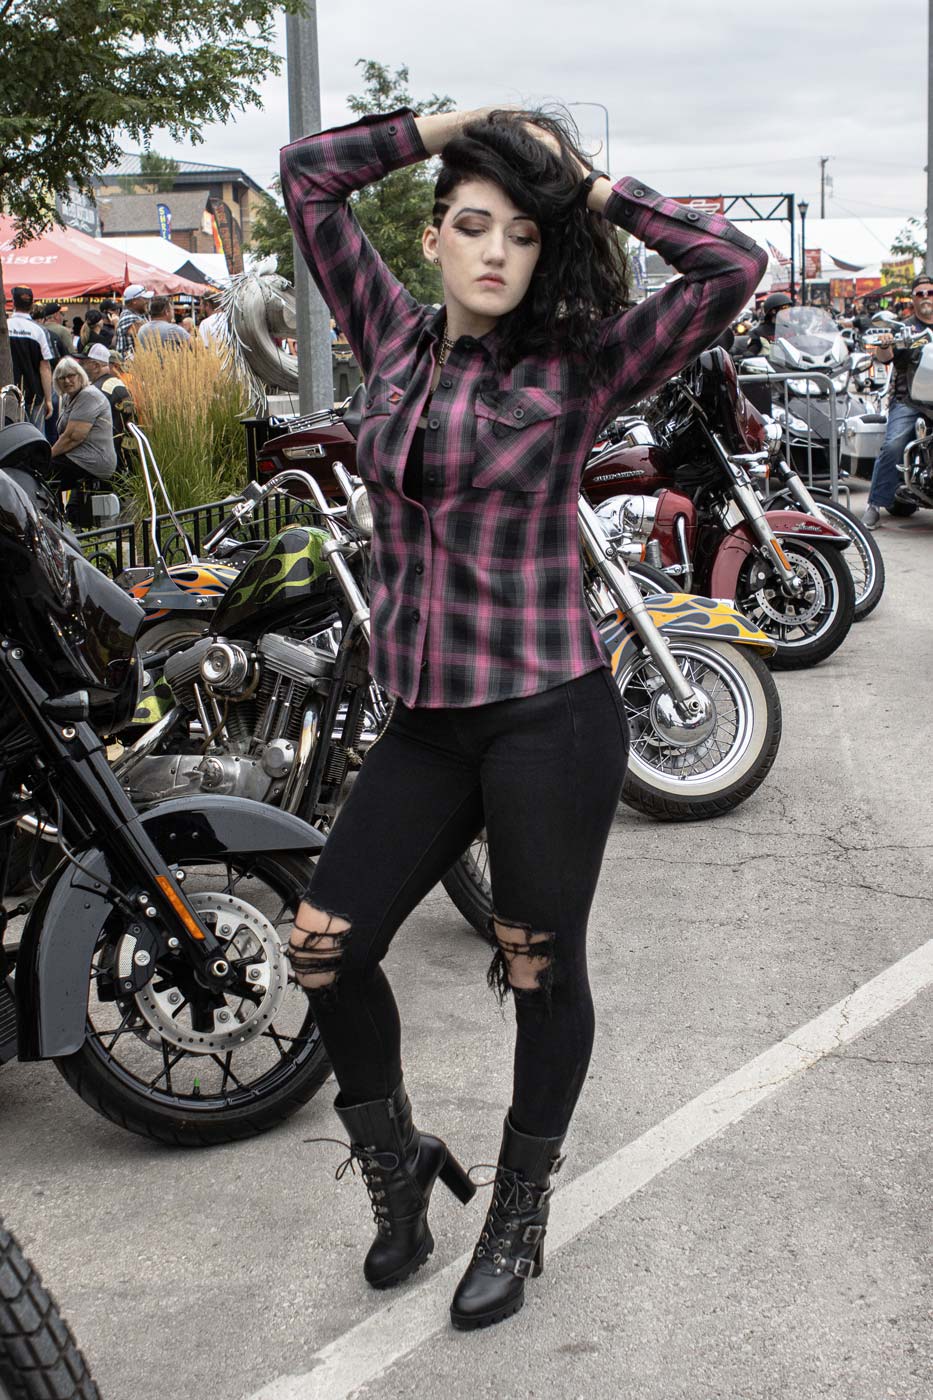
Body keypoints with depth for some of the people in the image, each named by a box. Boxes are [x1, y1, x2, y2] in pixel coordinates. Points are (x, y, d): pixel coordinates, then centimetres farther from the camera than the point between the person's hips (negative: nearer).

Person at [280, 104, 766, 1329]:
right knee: (325, 945, 3)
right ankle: (398, 1163, 29)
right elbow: (308, 176, 12)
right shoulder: (395, 338, 9)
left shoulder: (578, 367, -4)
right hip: (423, 721, 5)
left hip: (549, 713, -4)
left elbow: (733, 267, -14)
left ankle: (519, 1218, 29)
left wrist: (590, 186, -6)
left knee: (542, 972, 8)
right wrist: (449, 126, 6)